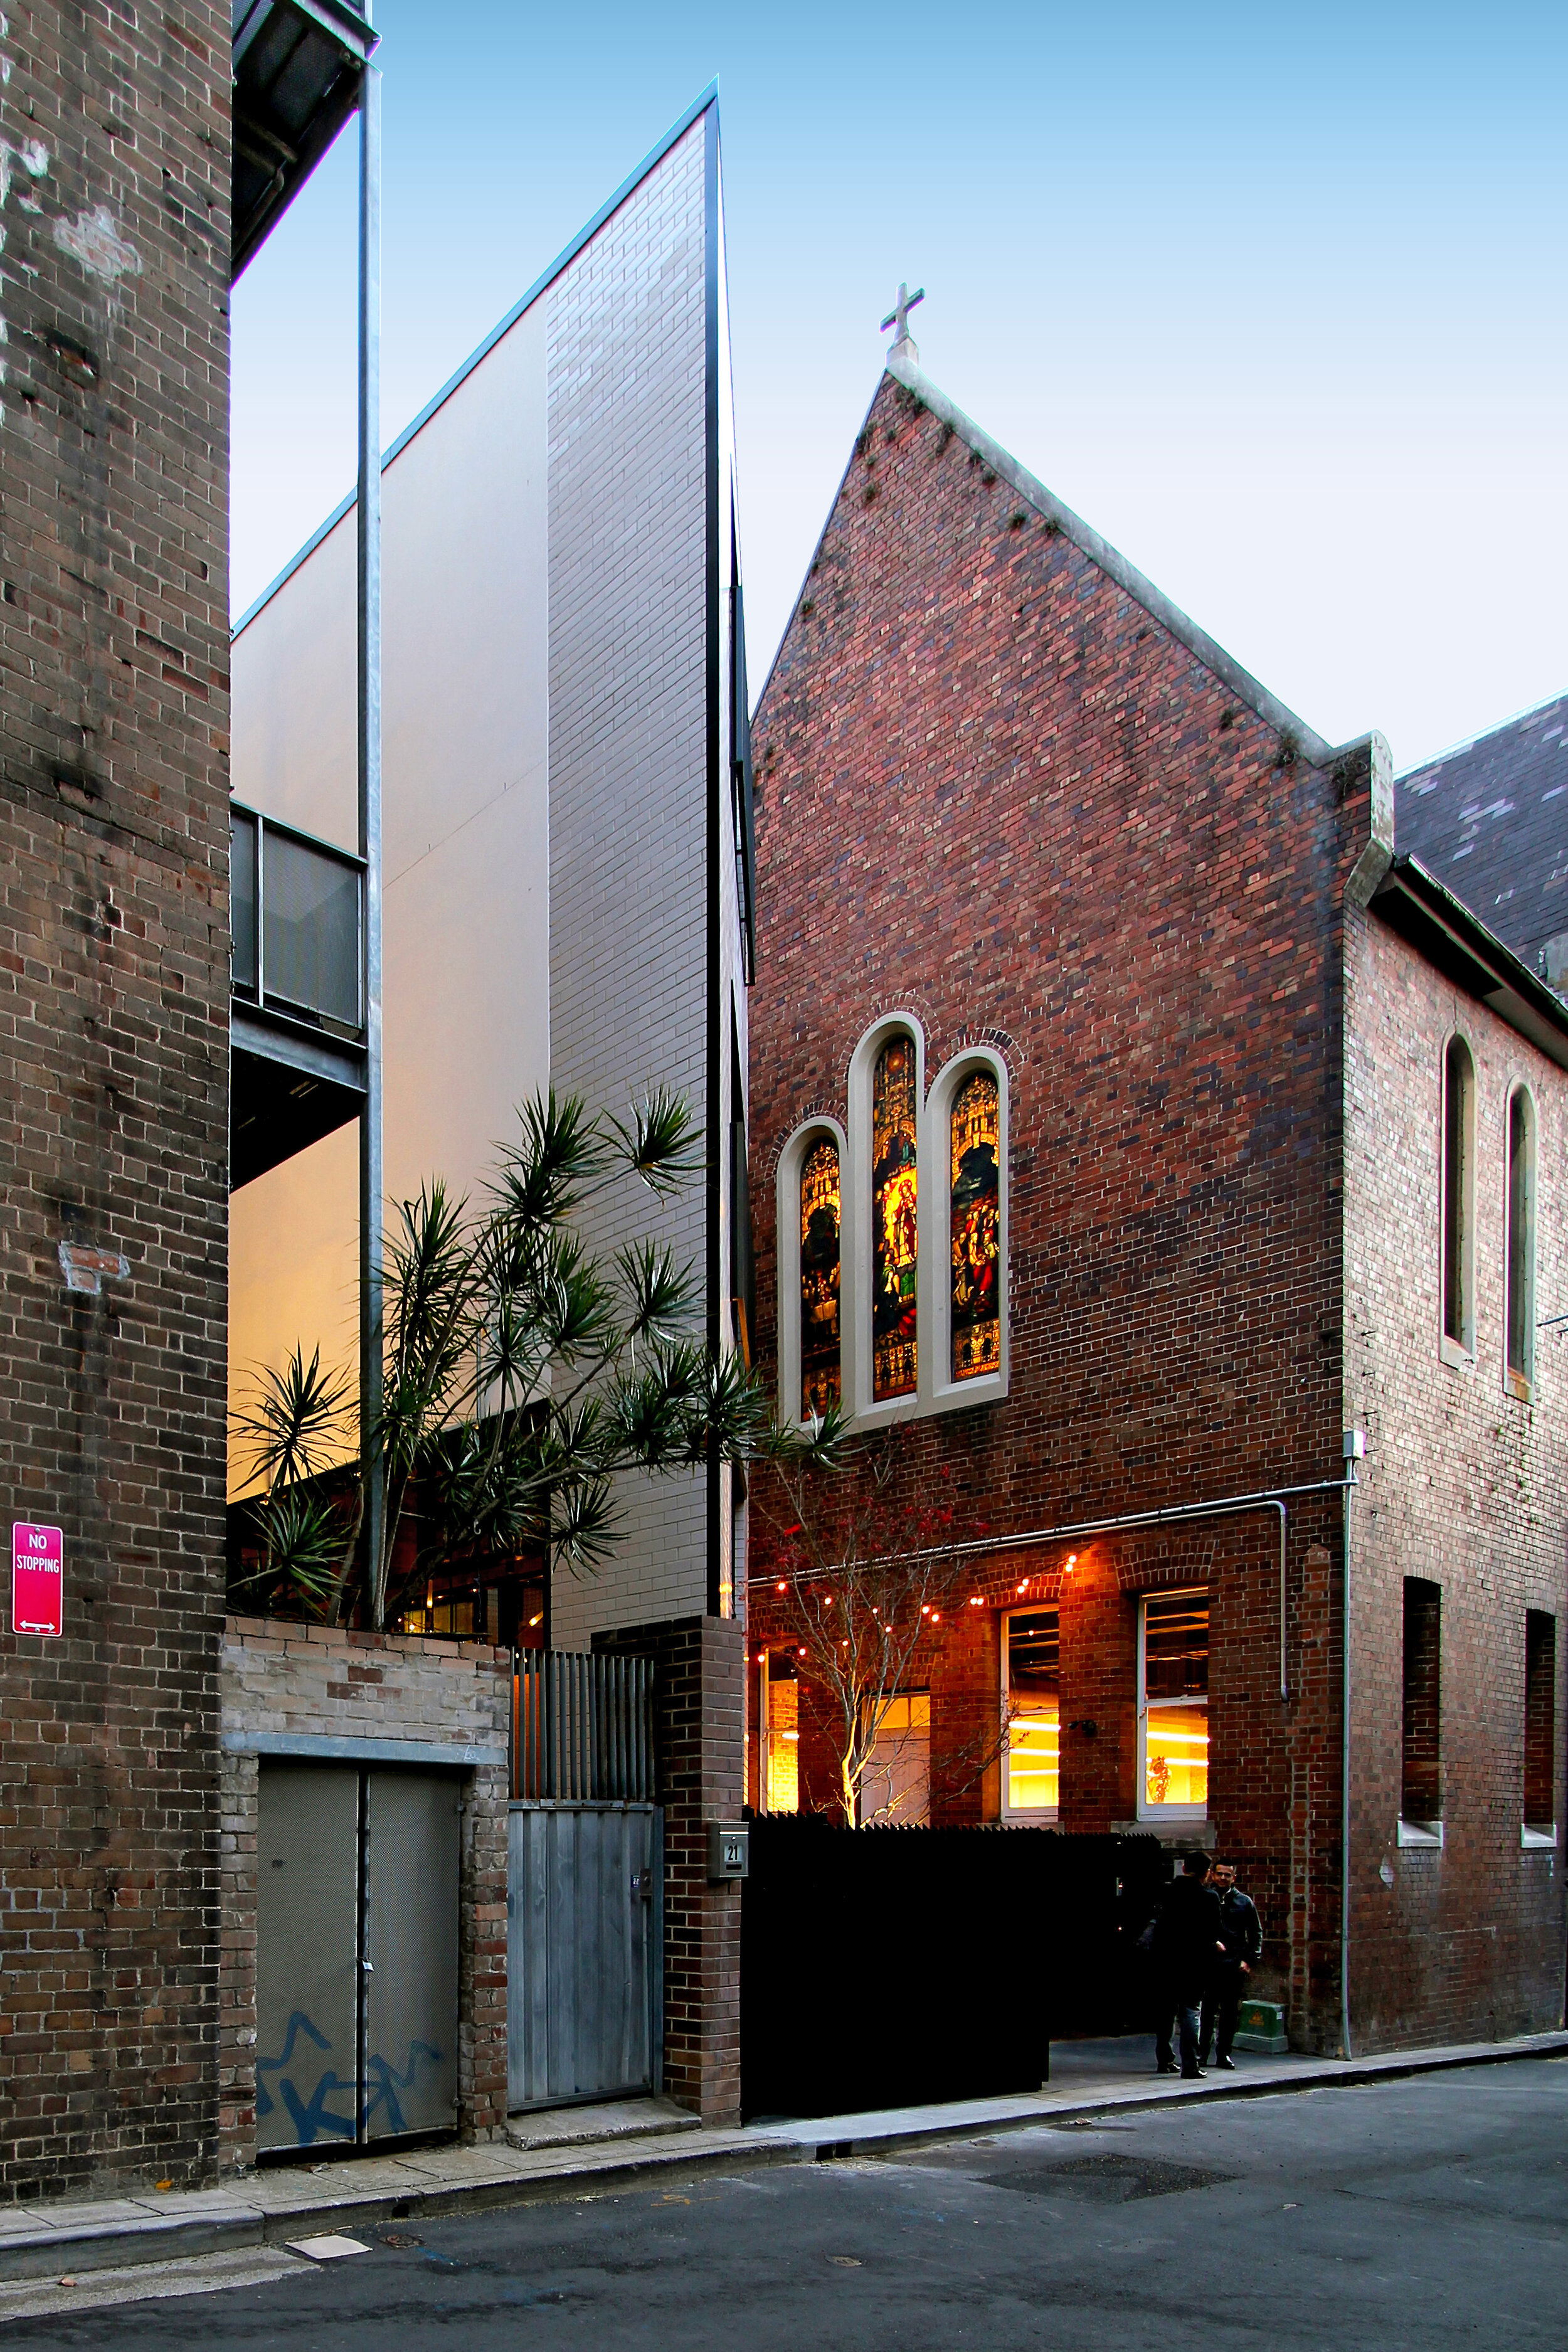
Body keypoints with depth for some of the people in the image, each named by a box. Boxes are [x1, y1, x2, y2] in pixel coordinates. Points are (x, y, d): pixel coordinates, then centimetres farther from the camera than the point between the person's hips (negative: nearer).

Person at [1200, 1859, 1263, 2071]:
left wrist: (1250, 1960, 4)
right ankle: (1201, 2053, 6)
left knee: (1230, 2012, 5)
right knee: (1206, 2010, -2)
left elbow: (1256, 1933, 14)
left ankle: (1223, 2054, 14)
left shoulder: (1244, 1902, 9)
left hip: (1234, 1966, 2)